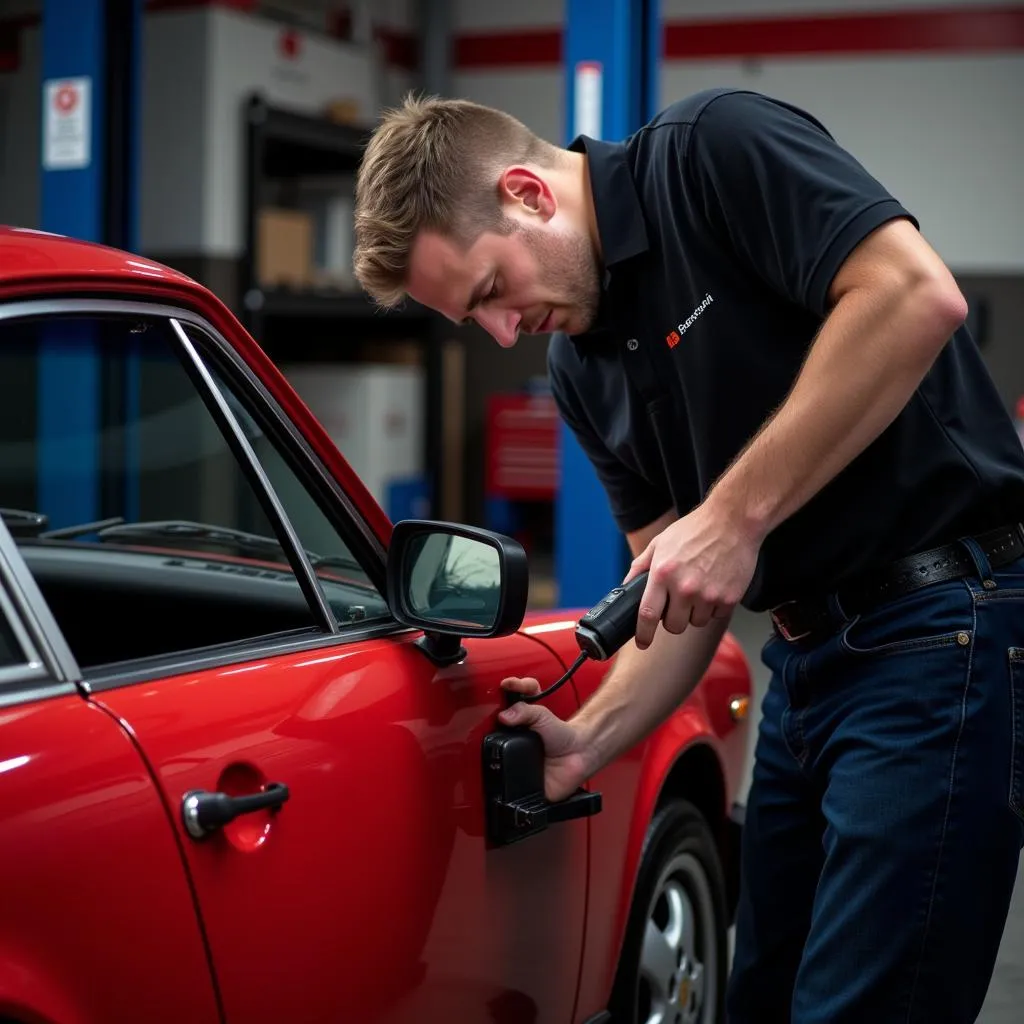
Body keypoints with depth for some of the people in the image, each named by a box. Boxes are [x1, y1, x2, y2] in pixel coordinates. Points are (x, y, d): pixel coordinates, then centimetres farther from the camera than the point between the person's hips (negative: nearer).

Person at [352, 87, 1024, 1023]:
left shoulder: (716, 150, -10)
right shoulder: (582, 366, 12)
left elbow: (918, 295, -24)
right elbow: (681, 599, 12)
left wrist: (737, 512, -22)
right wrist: (588, 741, -4)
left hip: (940, 627, -9)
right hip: (806, 651, 9)